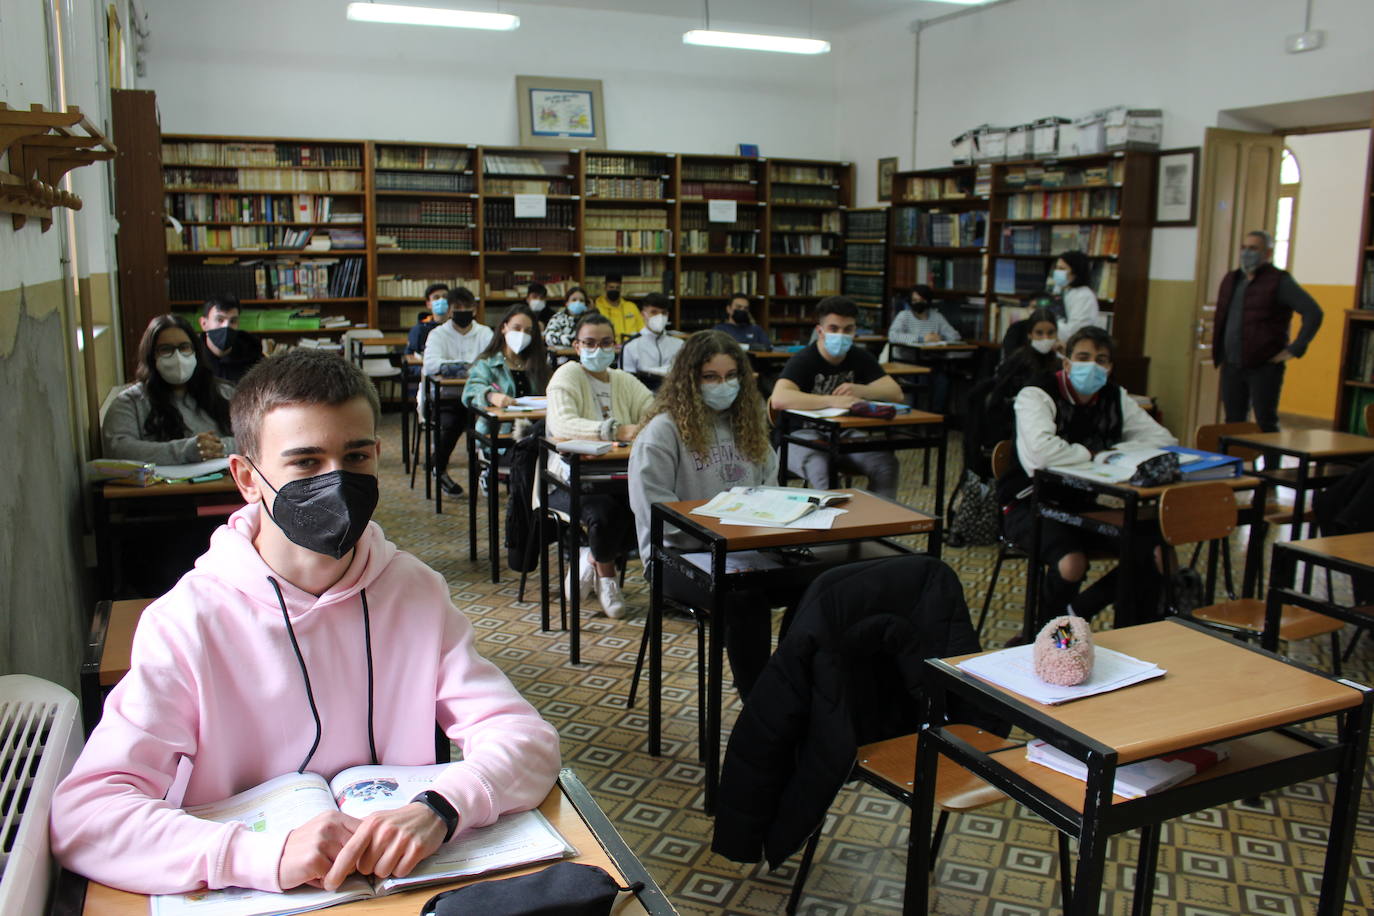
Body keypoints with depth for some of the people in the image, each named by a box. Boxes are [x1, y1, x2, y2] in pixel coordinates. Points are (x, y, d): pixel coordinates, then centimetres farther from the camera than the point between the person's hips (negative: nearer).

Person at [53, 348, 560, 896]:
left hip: (408, 887, 1)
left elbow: (526, 739, -7)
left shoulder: (416, 593, -2)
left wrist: (437, 809, -26)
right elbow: (81, 813, -17)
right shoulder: (188, 622, -10)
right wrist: (264, 856, -31)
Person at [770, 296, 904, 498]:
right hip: (805, 435, -5)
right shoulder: (803, 360, -14)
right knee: (820, 468, -37)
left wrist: (860, 390, -23)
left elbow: (896, 393, -3)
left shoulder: (861, 358, 6)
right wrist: (833, 401, -38)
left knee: (887, 464, -20)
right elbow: (778, 399, -32)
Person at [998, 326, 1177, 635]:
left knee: (1154, 551, -11)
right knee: (1072, 563, -32)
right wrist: (1093, 454, -17)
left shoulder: (1115, 398, 7)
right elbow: (1042, 451, -34)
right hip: (1033, 504, -7)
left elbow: (1165, 440, 7)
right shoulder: (1036, 395, -15)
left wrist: (1116, 452, -11)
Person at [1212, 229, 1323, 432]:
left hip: (1264, 367, -6)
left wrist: (1295, 349, -13)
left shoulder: (1280, 282, -6)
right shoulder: (1231, 280, 14)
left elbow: (1313, 313, -11)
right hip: (1231, 367, 6)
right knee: (1233, 423, 10)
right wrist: (1219, 355, 16)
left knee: (1266, 424, -2)